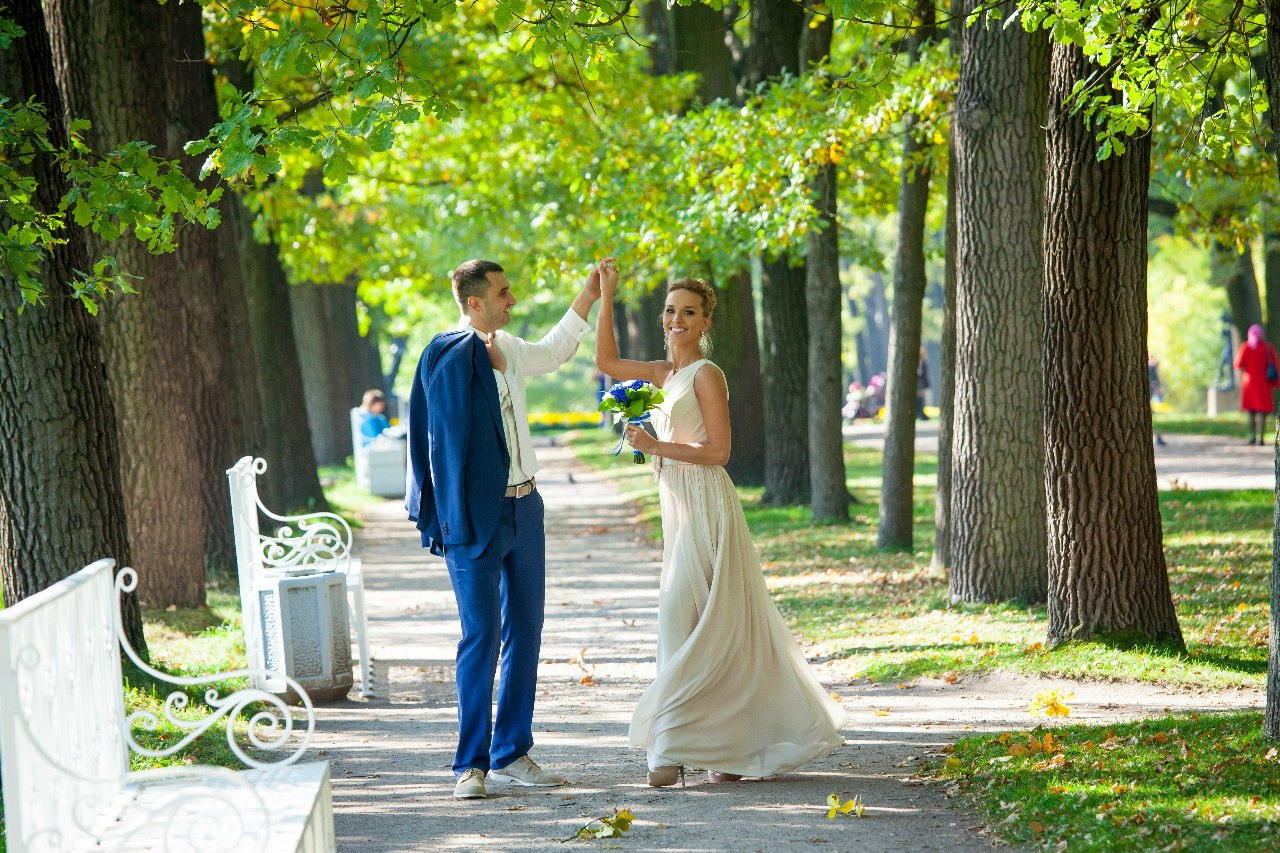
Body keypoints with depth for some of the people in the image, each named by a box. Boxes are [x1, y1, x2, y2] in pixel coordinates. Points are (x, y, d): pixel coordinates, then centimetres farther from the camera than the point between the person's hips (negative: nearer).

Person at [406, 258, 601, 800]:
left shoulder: (506, 349, 11)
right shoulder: (449, 355, -12)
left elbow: (552, 353, 33)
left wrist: (588, 297, 30)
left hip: (524, 508, 8)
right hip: (477, 516, -8)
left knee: (526, 631, 9)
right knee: (481, 635, -9)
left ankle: (511, 753, 16)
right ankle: (471, 763, -2)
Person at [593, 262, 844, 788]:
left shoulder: (706, 375, -10)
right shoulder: (665, 373, 14)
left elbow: (717, 451, -14)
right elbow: (607, 361, 22)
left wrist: (656, 446, -18)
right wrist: (605, 298, 17)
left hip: (705, 507, -8)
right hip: (678, 506, 8)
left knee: (679, 616, -12)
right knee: (715, 626, 10)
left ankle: (674, 745, -12)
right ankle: (736, 747, 15)